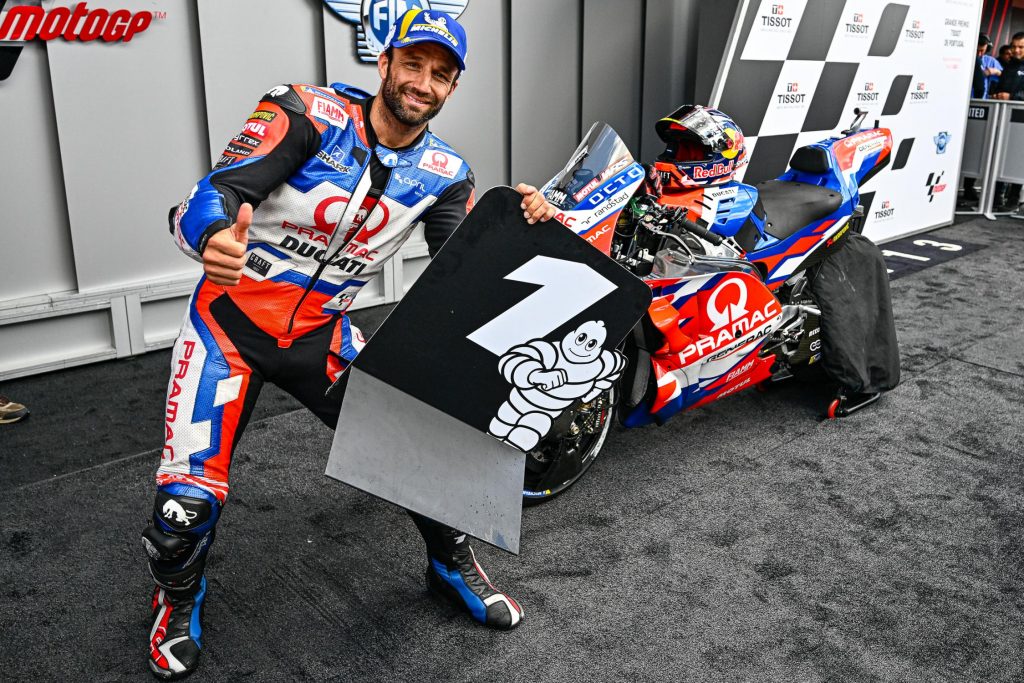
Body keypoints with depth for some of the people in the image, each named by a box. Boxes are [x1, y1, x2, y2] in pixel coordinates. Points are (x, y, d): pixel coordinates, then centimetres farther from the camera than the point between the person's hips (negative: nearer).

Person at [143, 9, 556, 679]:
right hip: (231, 320, -3)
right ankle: (178, 598, 25)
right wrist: (214, 238, -48)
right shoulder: (309, 113, -15)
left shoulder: (446, 175, 0)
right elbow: (213, 194, -24)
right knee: (189, 500, -11)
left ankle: (454, 566, 30)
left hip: (323, 335, 4)